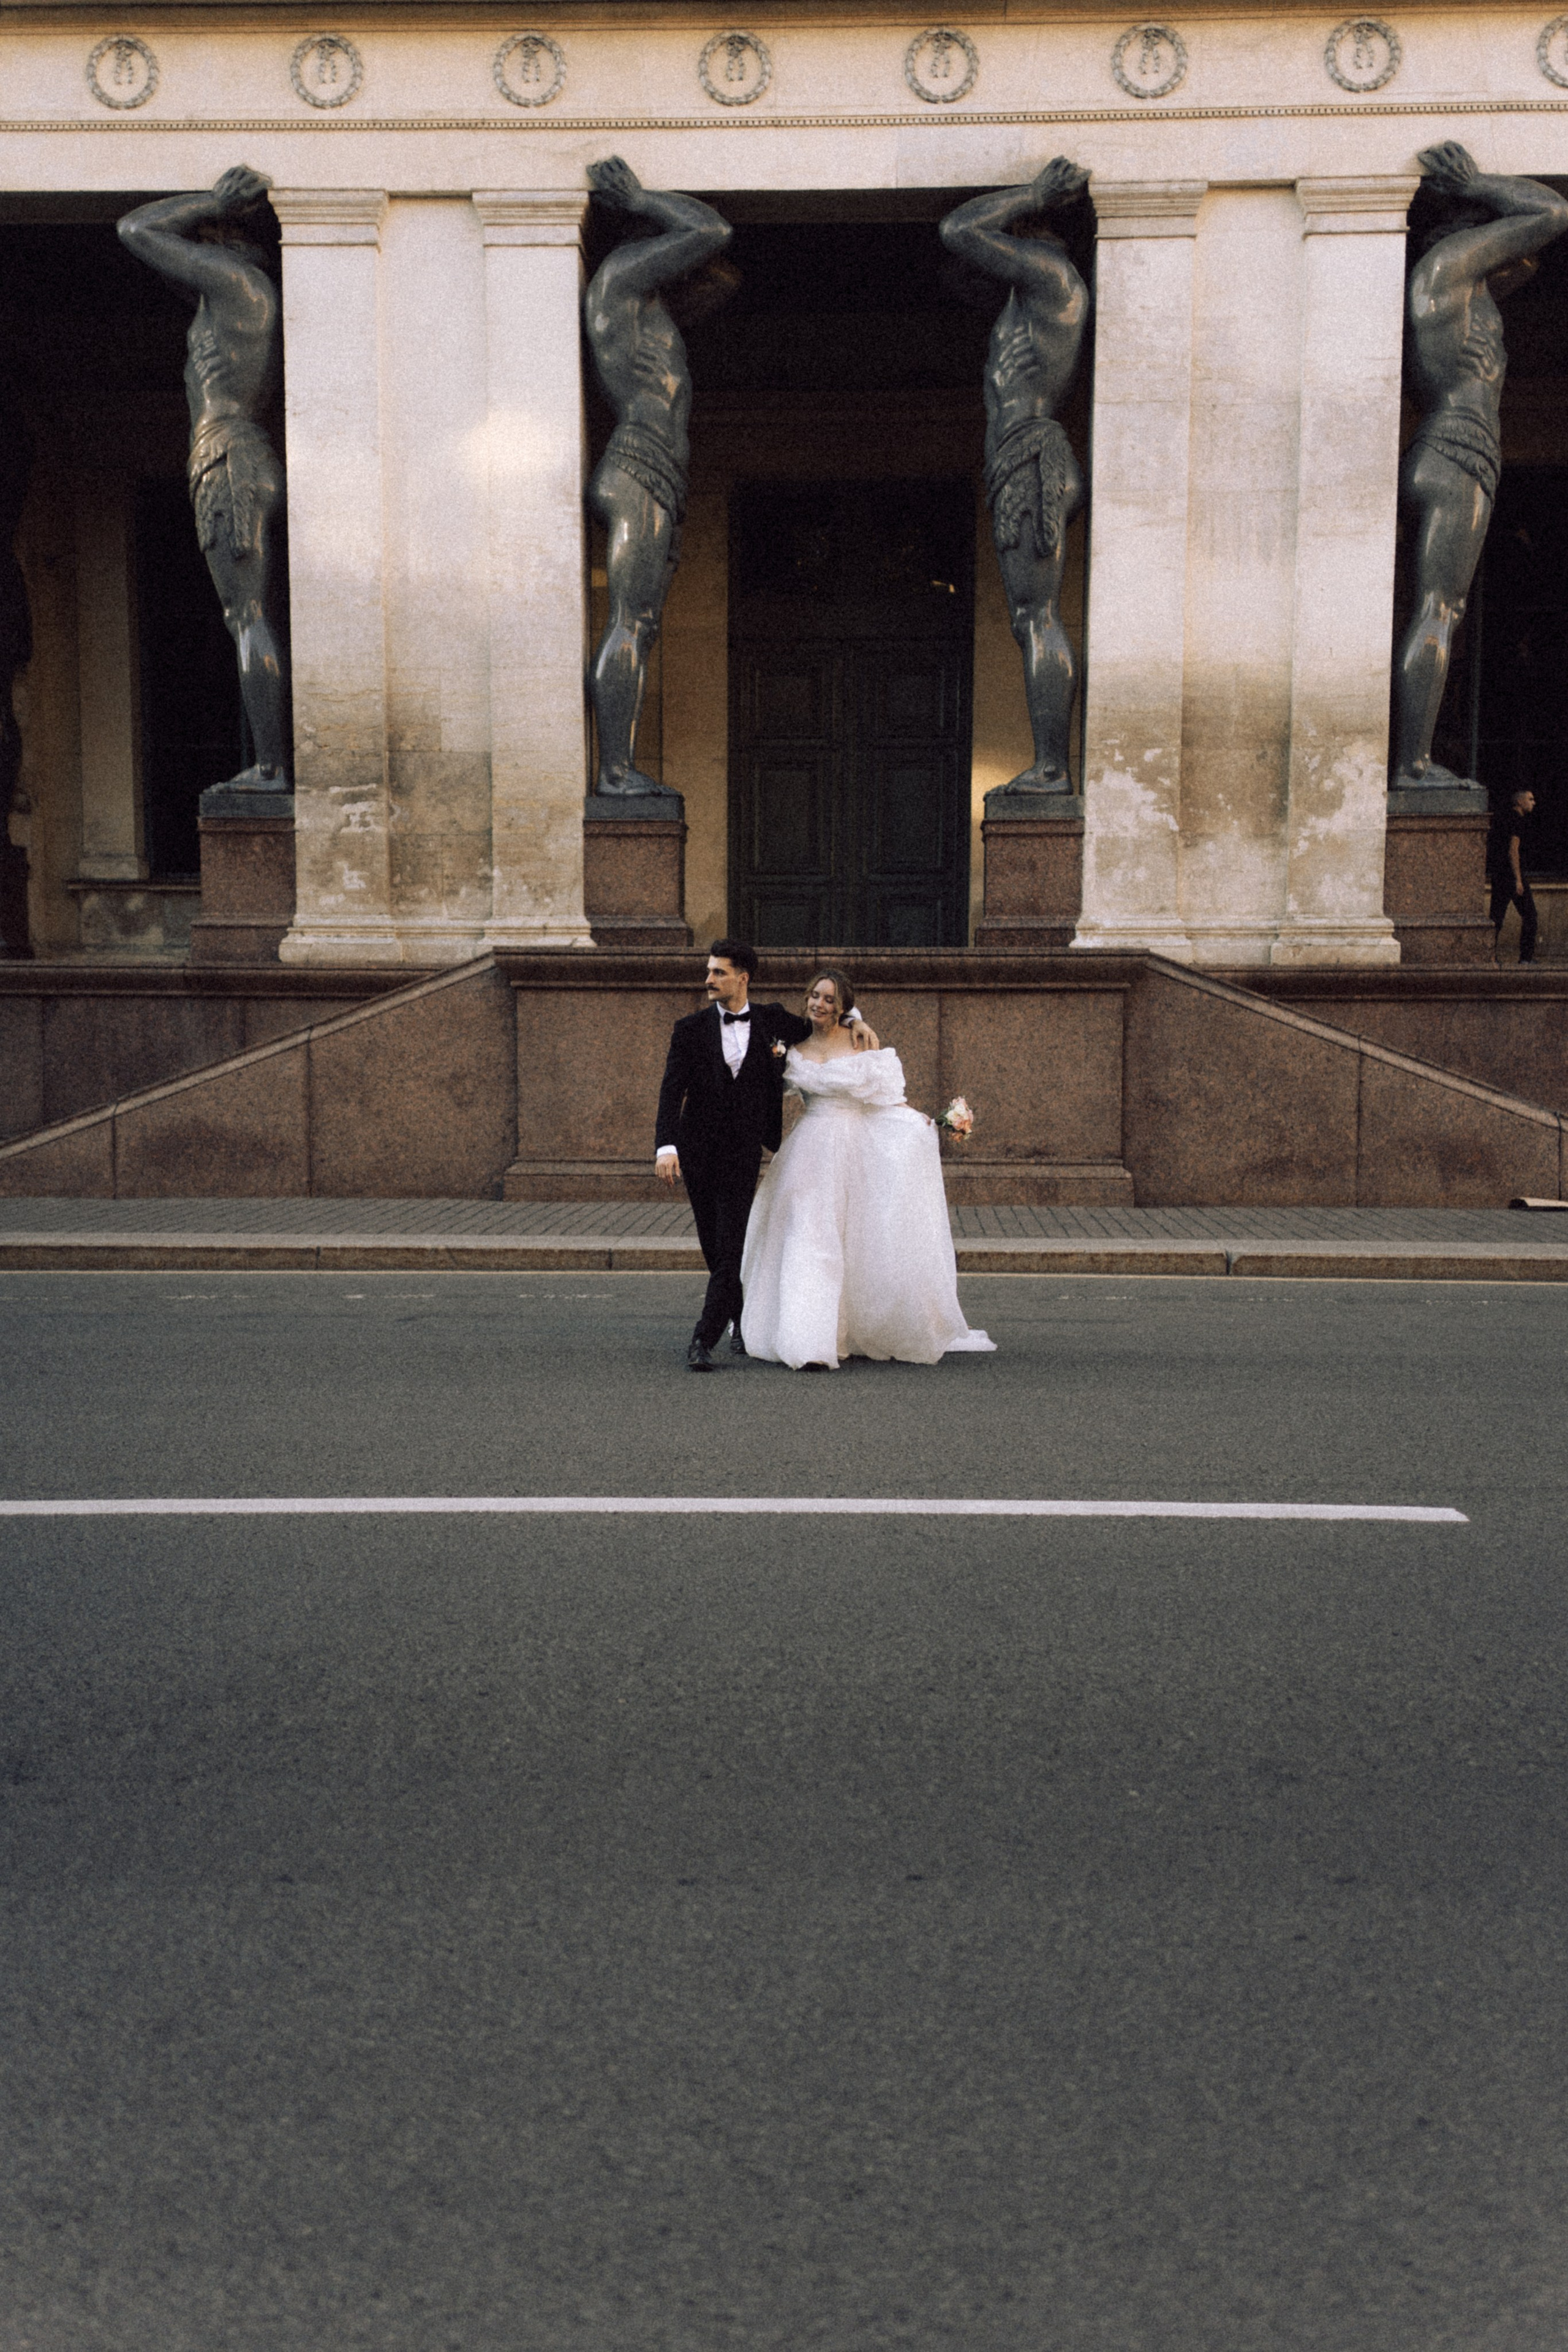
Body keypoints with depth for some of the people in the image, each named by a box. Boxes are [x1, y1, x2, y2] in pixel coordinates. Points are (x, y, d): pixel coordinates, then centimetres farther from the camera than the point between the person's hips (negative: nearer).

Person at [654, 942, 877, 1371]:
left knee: (730, 1247, -10)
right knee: (714, 1248, 9)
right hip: (697, 1152, 1)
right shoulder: (691, 1029, 0)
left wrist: (854, 1020, 7)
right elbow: (672, 1090, -7)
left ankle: (704, 1340, -8)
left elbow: (820, 1030, 25)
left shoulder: (772, 1021, 4)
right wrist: (666, 1146, -19)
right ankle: (740, 1320, 30)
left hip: (743, 1154, -1)